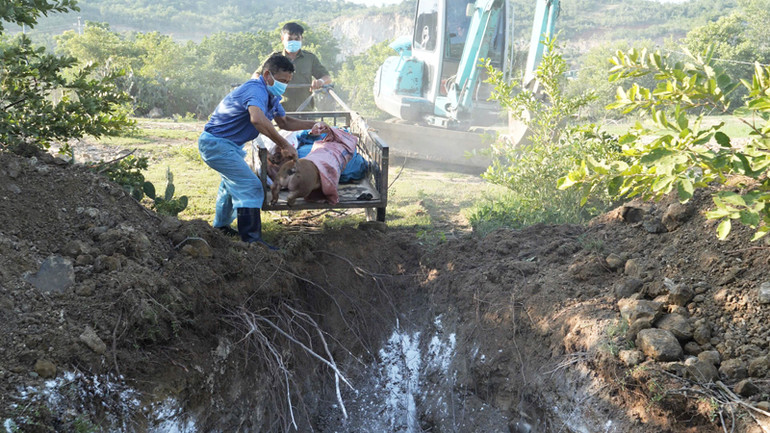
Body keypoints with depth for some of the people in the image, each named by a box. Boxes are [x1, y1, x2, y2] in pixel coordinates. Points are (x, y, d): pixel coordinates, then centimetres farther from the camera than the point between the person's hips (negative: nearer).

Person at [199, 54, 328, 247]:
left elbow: (284, 122, 18)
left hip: (229, 144, 11)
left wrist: (312, 125, 5)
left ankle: (221, 227, 48)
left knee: (233, 182, 28)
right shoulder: (256, 90, -26)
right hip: (217, 143, -11)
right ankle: (252, 241, -17)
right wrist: (284, 145, -43)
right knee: (250, 186, -17)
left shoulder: (270, 94, 7)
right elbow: (257, 119, -47)